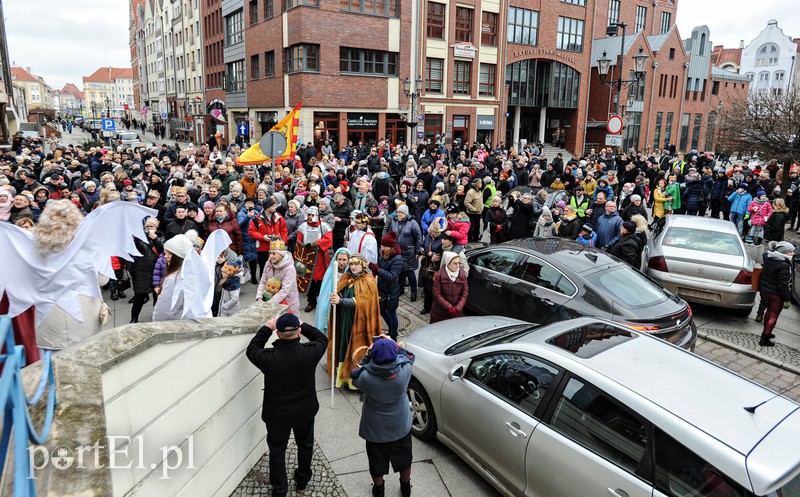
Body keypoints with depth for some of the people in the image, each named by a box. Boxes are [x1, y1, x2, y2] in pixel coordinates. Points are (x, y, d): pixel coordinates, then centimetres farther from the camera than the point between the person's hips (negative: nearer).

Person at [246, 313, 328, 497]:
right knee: (305, 445, 27)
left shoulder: (269, 358, -30)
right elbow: (322, 339, -4)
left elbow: (251, 349, -6)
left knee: (277, 451, 22)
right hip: (305, 412, 2)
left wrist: (267, 328, -1)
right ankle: (302, 482, 48)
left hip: (277, 415, -1)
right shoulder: (310, 353, -28)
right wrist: (302, 325, 1)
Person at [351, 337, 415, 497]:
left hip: (376, 431, -1)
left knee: (377, 462, 26)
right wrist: (393, 345, -4)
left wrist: (367, 355, -12)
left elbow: (355, 376, -8)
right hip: (401, 427, 1)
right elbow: (409, 356, -6)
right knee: (404, 459, 28)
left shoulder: (366, 377, -32)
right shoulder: (404, 371, -29)